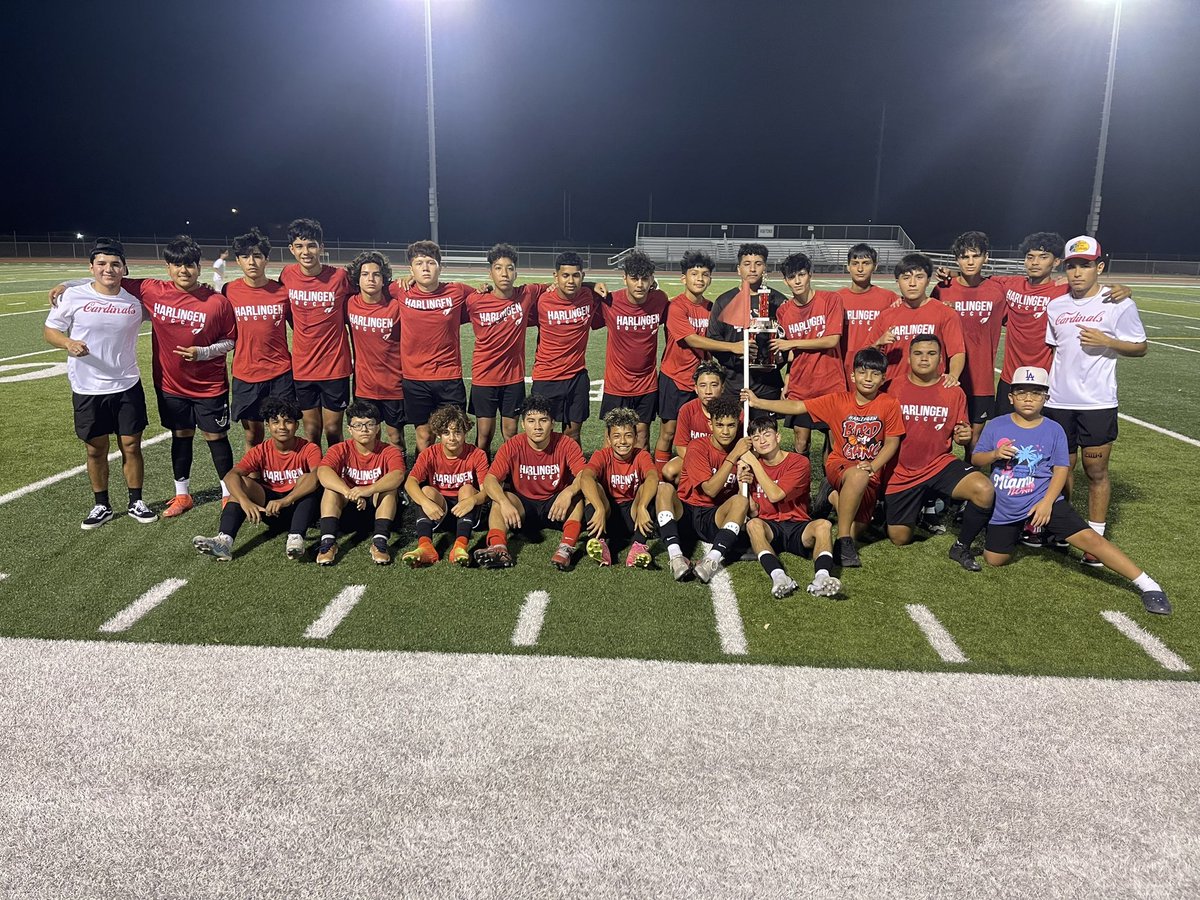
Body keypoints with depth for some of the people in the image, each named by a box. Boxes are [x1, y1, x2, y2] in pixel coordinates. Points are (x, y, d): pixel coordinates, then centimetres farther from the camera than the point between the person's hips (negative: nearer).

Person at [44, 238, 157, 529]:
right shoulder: (73, 296, -8)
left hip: (127, 387, 1)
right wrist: (68, 343, -20)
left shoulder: (134, 300, -1)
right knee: (96, 450, 10)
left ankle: (136, 502, 22)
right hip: (87, 390, -1)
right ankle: (101, 506, 26)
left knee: (131, 446, 6)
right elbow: (50, 330, 0)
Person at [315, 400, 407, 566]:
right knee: (332, 487, -26)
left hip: (377, 504, -1)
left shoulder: (389, 452, -9)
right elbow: (323, 472, -28)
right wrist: (348, 492, -46)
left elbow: (397, 475, -32)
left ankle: (379, 541, -36)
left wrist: (369, 489, -49)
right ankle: (328, 541, -34)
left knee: (389, 488, -29)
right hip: (347, 505, 1)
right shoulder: (340, 450, -7)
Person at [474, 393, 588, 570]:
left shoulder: (566, 444, -10)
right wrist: (505, 503, -38)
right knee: (500, 499, -28)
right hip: (523, 505, 1)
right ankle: (499, 549, -48)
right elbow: (490, 480, -18)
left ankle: (567, 547, -45)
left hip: (556, 507, 0)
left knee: (578, 492, -29)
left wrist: (569, 492, -44)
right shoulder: (512, 447, -9)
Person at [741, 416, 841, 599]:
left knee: (823, 525, -31)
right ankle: (778, 577, -53)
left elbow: (775, 495, -16)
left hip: (798, 527, -1)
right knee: (753, 524, -32)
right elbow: (753, 512, 5)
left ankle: (821, 577, -55)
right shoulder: (752, 466, 8)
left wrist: (754, 462, -11)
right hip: (769, 528, 1)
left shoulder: (800, 462, -2)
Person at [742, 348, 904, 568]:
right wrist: (758, 402, -9)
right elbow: (797, 407, -3)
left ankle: (834, 495, 19)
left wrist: (872, 465, -18)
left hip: (871, 472, 1)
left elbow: (892, 442, -2)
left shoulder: (889, 405, -4)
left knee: (856, 528, -13)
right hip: (839, 465, -1)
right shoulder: (838, 400, -2)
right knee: (858, 476, -39)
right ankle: (843, 541, -25)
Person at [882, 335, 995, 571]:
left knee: (984, 490, -29)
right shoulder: (893, 388, -4)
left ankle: (962, 547, -5)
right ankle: (921, 508, 37)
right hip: (902, 472, 0)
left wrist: (964, 436, -16)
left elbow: (960, 435, 8)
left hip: (940, 464, 0)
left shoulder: (954, 392, 0)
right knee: (899, 539, 1)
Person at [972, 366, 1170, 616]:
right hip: (1004, 508, 2)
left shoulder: (1054, 430, -2)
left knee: (1088, 538, -16)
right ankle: (1019, 531, 38)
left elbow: (1061, 469, -4)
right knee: (994, 560, 7)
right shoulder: (995, 426, -1)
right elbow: (976, 459, 3)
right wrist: (995, 454, -19)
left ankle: (1147, 585, -11)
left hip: (1043, 501, -2)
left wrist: (1047, 502, -17)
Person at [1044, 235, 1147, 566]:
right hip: (1058, 402, 4)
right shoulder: (1055, 306, 9)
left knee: (1096, 471, 1)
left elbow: (1140, 347, 1)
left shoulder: (1119, 305, -3)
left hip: (1098, 403, -4)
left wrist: (1106, 342, -16)